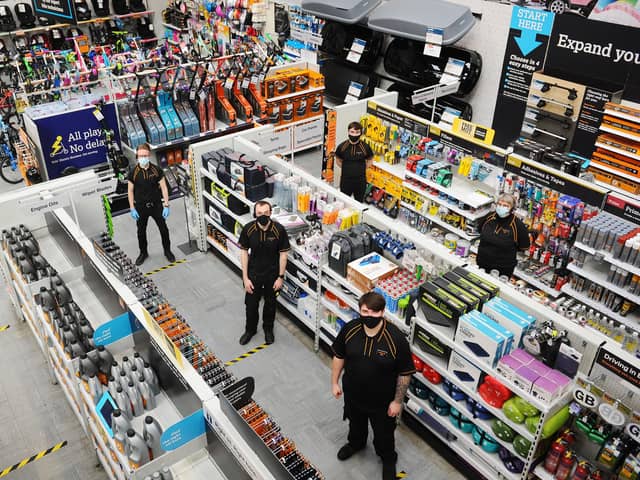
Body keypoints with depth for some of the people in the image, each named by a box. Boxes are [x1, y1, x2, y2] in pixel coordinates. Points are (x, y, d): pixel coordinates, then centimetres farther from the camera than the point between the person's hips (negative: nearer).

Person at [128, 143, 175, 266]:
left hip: (156, 205, 0)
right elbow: (130, 191, -1)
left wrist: (166, 205, -9)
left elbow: (164, 188, -5)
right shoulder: (133, 173, -8)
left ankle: (167, 251, 31)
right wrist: (132, 209, -4)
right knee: (141, 232, 14)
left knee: (163, 229, 9)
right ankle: (143, 253, 35)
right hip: (141, 207, 1)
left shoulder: (157, 170, -9)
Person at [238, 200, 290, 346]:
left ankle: (268, 328, 46)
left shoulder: (279, 230, -21)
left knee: (270, 303, 20)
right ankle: (250, 329, 43)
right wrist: (245, 278, -8)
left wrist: (280, 277, -9)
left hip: (272, 274, -1)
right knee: (251, 303, 16)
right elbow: (244, 253, -9)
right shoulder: (248, 229, -18)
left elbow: (283, 254, -11)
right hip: (254, 273, 1)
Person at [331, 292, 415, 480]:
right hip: (353, 393, 3)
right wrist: (334, 382, 4)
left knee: (383, 433, 23)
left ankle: (388, 458, 54)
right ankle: (356, 443, 65)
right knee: (355, 423, 32)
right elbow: (339, 356, -3)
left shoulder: (396, 338, -30)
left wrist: (397, 401, -11)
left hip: (382, 400, -3)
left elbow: (405, 373, -18)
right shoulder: (349, 329, -20)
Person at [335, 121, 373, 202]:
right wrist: (346, 169, 2)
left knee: (359, 202, 17)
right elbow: (338, 160, 8)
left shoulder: (365, 147, -10)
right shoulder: (342, 146, -7)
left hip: (360, 181, -1)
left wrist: (361, 169, 0)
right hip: (345, 180, 1)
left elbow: (370, 160, 6)